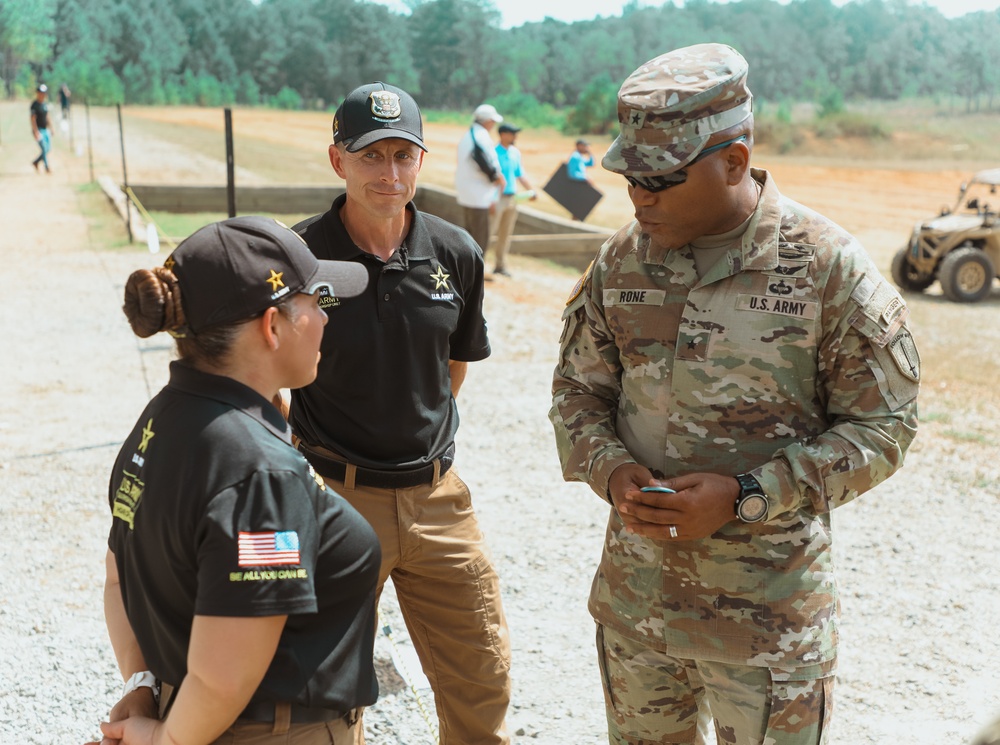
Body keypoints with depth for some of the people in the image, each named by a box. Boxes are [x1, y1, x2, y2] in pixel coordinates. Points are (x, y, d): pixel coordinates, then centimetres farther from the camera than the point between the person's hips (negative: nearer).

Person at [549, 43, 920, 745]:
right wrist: (610, 469, -12)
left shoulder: (829, 266, -14)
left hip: (770, 615, -4)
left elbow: (882, 425, -10)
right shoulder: (621, 259, -1)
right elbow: (578, 389, 9)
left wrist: (744, 496, -21)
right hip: (634, 599, 4)